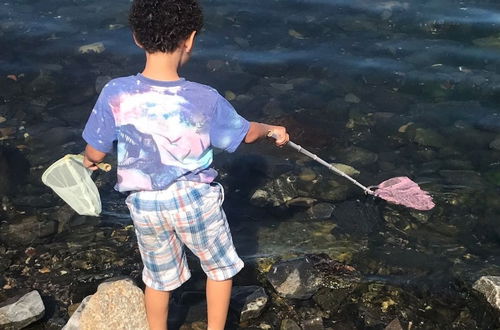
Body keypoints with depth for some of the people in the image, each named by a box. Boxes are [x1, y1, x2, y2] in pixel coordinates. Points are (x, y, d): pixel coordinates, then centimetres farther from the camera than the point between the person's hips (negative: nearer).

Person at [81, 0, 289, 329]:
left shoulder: (115, 94, -19)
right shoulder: (205, 99, -21)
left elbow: (95, 153, -6)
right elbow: (246, 133, -3)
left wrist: (88, 161, 19)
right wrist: (272, 129, 19)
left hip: (145, 204, 2)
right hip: (195, 200, -2)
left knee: (158, 278, 24)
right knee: (220, 268, 23)